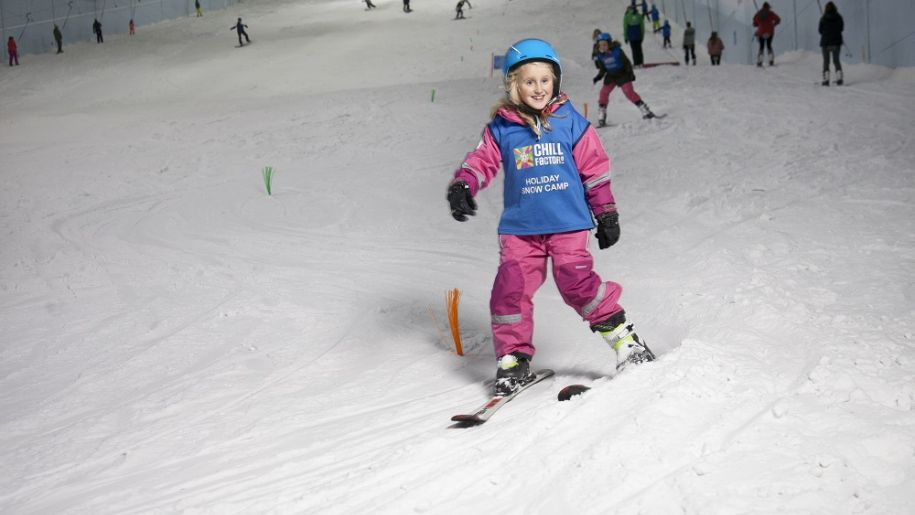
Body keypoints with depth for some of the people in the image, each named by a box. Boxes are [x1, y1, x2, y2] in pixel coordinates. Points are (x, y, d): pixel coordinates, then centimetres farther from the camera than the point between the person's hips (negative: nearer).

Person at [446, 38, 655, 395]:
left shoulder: (570, 122, 2)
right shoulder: (501, 129, 4)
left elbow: (595, 169, 7)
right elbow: (481, 162, 5)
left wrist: (606, 214, 9)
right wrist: (462, 187, -16)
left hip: (568, 222, -2)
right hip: (520, 226, 2)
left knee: (577, 282, -16)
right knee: (510, 289, -6)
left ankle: (624, 337, 0)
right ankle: (513, 360, 8)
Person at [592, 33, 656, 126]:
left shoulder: (617, 51, -17)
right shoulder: (601, 55, -4)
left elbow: (627, 62, -10)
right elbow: (602, 69, 7)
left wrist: (630, 73, -19)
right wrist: (598, 77, -10)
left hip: (622, 74, -5)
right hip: (611, 76, 5)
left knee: (629, 92, -17)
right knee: (603, 93, -7)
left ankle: (646, 112, -11)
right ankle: (602, 118, 3)